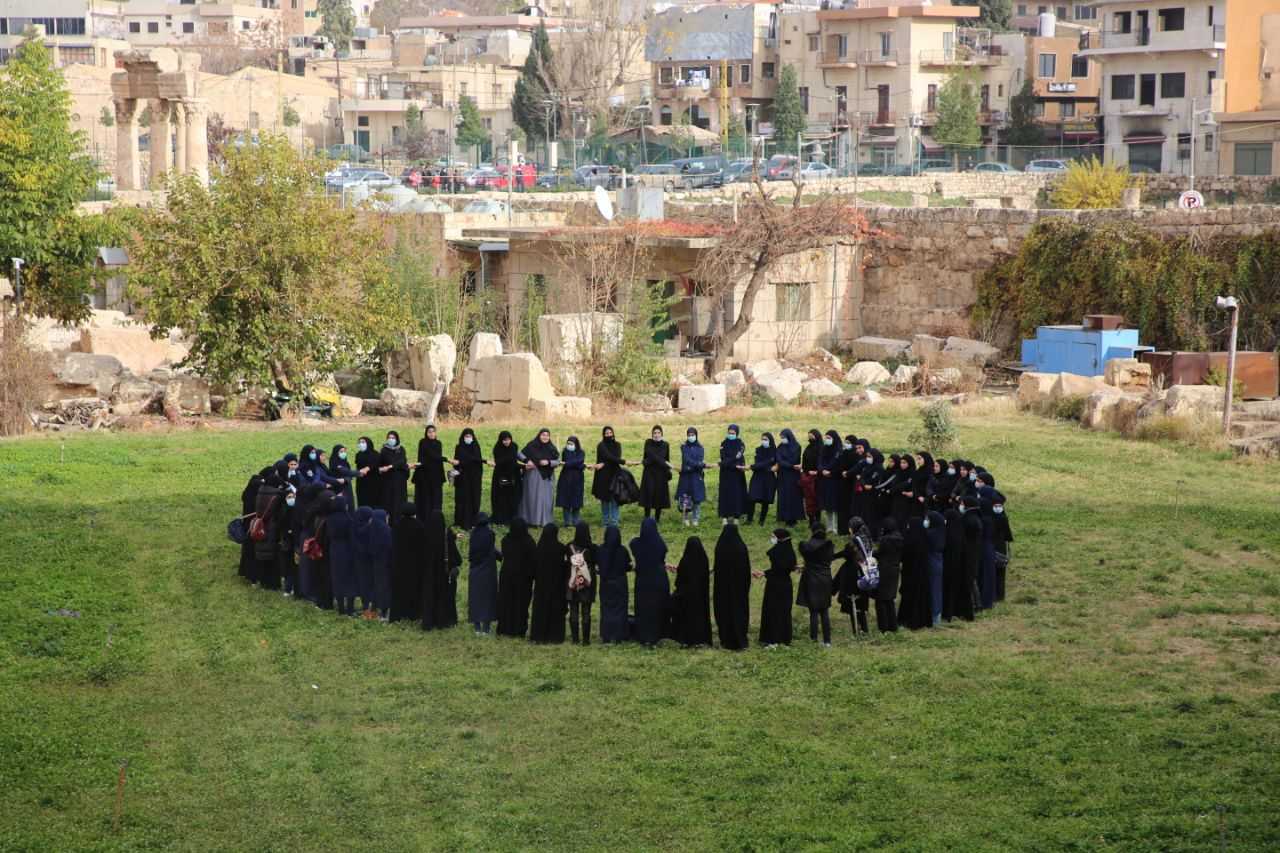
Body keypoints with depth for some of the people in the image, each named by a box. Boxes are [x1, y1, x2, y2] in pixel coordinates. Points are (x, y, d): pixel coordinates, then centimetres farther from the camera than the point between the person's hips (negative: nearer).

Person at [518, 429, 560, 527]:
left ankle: (545, 521, 9)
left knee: (546, 499, 3)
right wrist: (527, 461, -17)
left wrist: (548, 462, -13)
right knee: (533, 498, -2)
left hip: (547, 477, 3)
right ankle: (532, 520, 2)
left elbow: (557, 461, 5)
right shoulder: (532, 446, -4)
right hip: (533, 476, -3)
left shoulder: (552, 448, 4)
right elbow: (520, 455, 0)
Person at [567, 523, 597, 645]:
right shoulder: (592, 548, -11)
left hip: (572, 583, 1)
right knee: (586, 612, 4)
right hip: (588, 584, -1)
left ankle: (575, 638, 10)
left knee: (573, 611, 9)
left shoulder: (570, 547, -9)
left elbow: (567, 563, -1)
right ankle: (586, 639, 3)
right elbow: (596, 563, -1)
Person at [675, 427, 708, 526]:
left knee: (697, 498, -1)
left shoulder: (699, 447, 5)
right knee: (685, 497, -7)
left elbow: (700, 460, -6)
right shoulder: (684, 447, 2)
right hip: (686, 476, -1)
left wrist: (691, 467, -22)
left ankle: (695, 519, 7)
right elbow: (687, 459, -12)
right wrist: (701, 464, -21)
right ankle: (686, 518, 3)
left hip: (697, 475, 1)